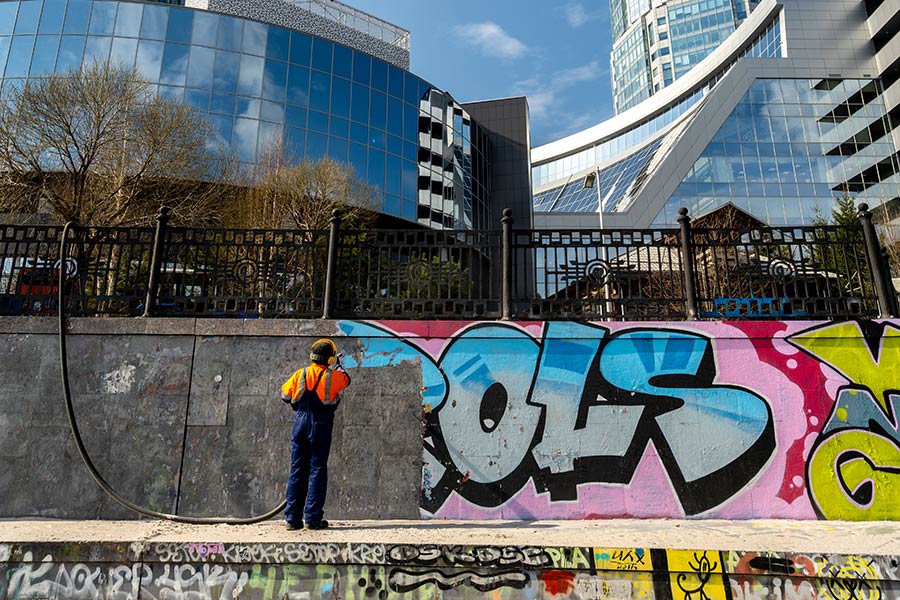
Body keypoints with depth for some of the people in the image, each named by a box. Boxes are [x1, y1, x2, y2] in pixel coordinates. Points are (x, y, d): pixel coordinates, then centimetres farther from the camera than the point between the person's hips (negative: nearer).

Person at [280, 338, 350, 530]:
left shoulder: (300, 374, 1)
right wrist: (339, 365, 34)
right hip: (320, 426, -3)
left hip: (300, 423, 3)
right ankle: (313, 518, 3)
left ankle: (293, 518, 13)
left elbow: (285, 394, 9)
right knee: (317, 470, 3)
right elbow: (346, 379, 17)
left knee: (297, 470, 10)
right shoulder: (333, 376, -5)